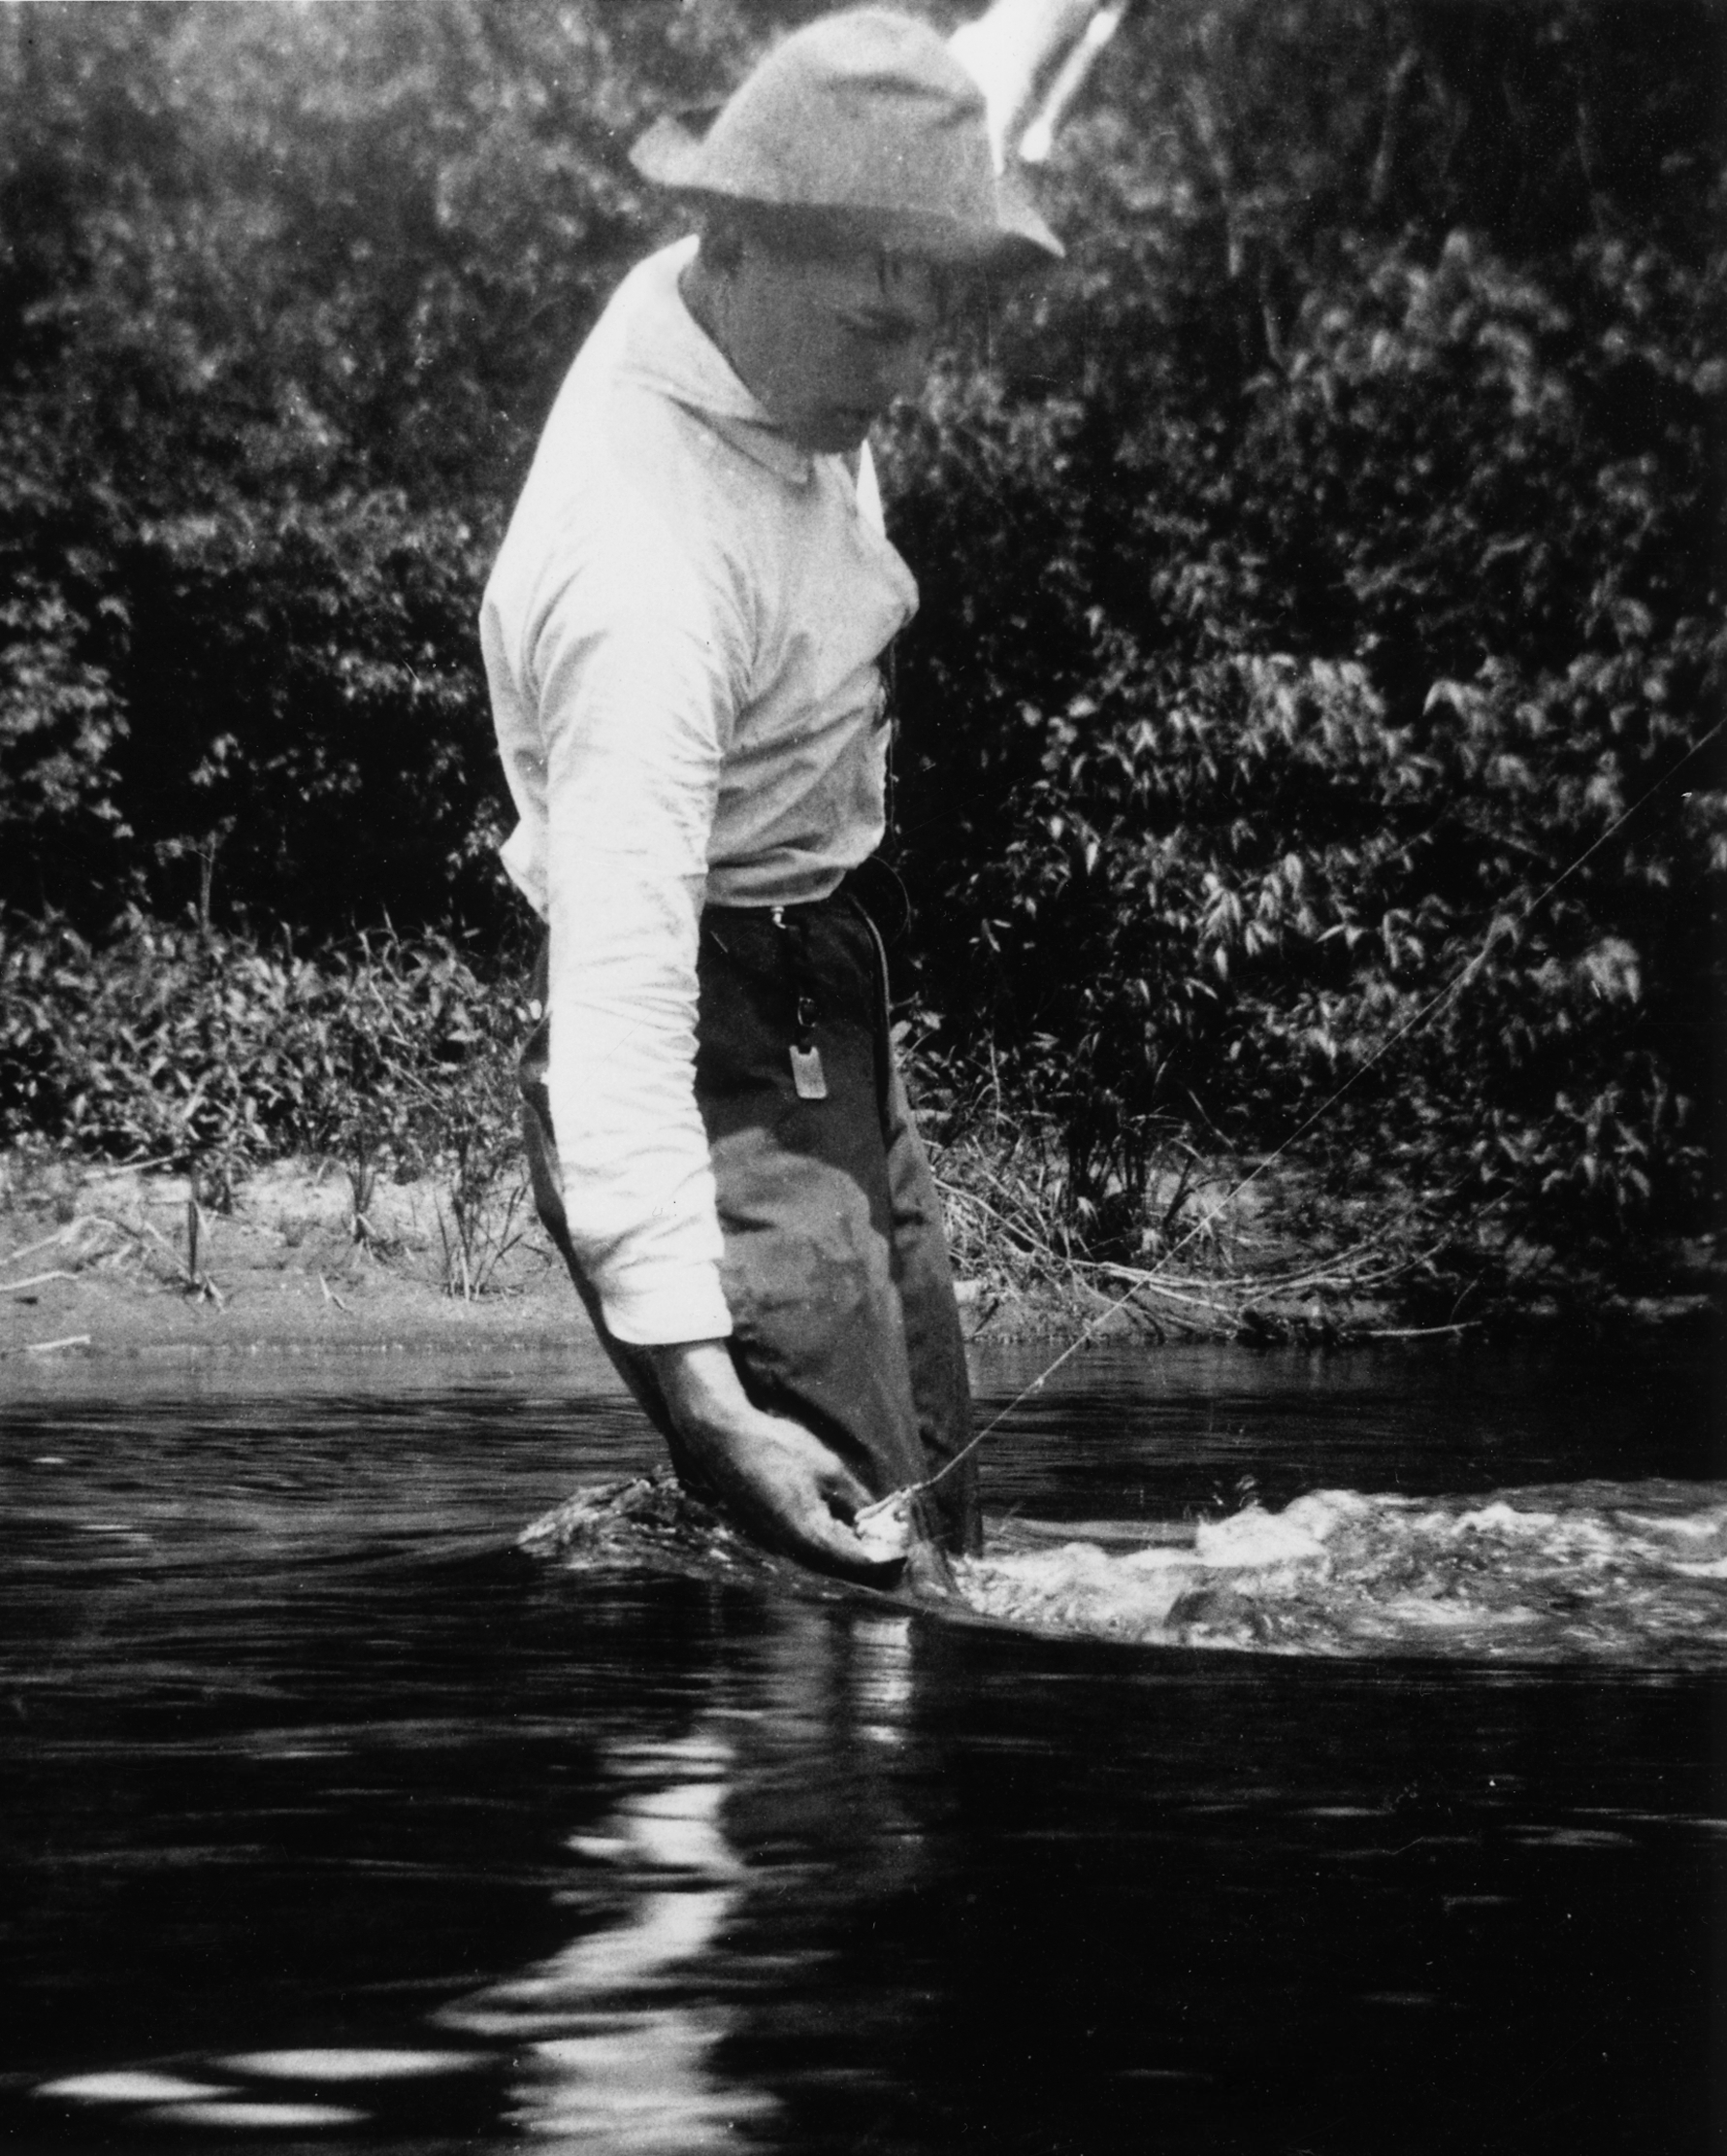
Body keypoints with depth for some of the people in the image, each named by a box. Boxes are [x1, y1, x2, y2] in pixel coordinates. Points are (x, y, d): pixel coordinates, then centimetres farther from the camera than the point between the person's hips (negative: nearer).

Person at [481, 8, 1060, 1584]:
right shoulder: (645, 571, -34)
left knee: (941, 1541, 18)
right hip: (715, 1069, -10)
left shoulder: (781, 349, -7)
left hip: (831, 1022, 10)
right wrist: (700, 1385, -47)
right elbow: (618, 994, -41)